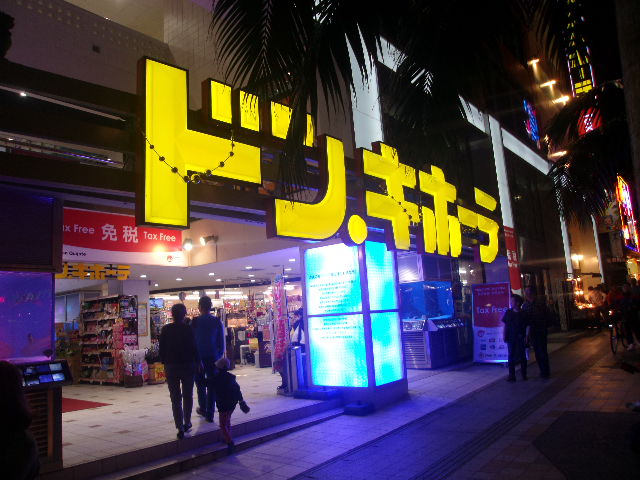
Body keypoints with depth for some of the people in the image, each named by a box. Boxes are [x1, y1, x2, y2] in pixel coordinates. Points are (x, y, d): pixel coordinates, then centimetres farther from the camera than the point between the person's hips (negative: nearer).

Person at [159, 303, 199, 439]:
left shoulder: (165, 329, -3)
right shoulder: (189, 329, -9)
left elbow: (162, 349, 0)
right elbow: (194, 348, -7)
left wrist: (165, 362, 12)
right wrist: (198, 362, 5)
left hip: (171, 367, 1)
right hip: (188, 365, -1)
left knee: (175, 398, 4)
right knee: (188, 396, 16)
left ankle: (180, 427, 1)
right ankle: (187, 423, 24)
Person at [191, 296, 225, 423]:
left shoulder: (195, 322, -9)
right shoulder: (217, 322, -3)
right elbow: (221, 342, 1)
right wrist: (220, 355, 12)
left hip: (198, 357, -1)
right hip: (213, 358, 1)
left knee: (200, 384, 18)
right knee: (211, 385, 6)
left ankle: (203, 408, 30)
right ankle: (209, 414, 6)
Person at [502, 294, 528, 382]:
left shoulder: (523, 314, -3)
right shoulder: (508, 312, 3)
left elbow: (528, 326, -1)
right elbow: (505, 325, 6)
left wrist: (526, 336, -9)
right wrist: (505, 336, 2)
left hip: (520, 338, -2)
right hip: (511, 338, 2)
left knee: (522, 356, 7)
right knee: (511, 356, 3)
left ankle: (524, 374, 21)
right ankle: (511, 376, 8)